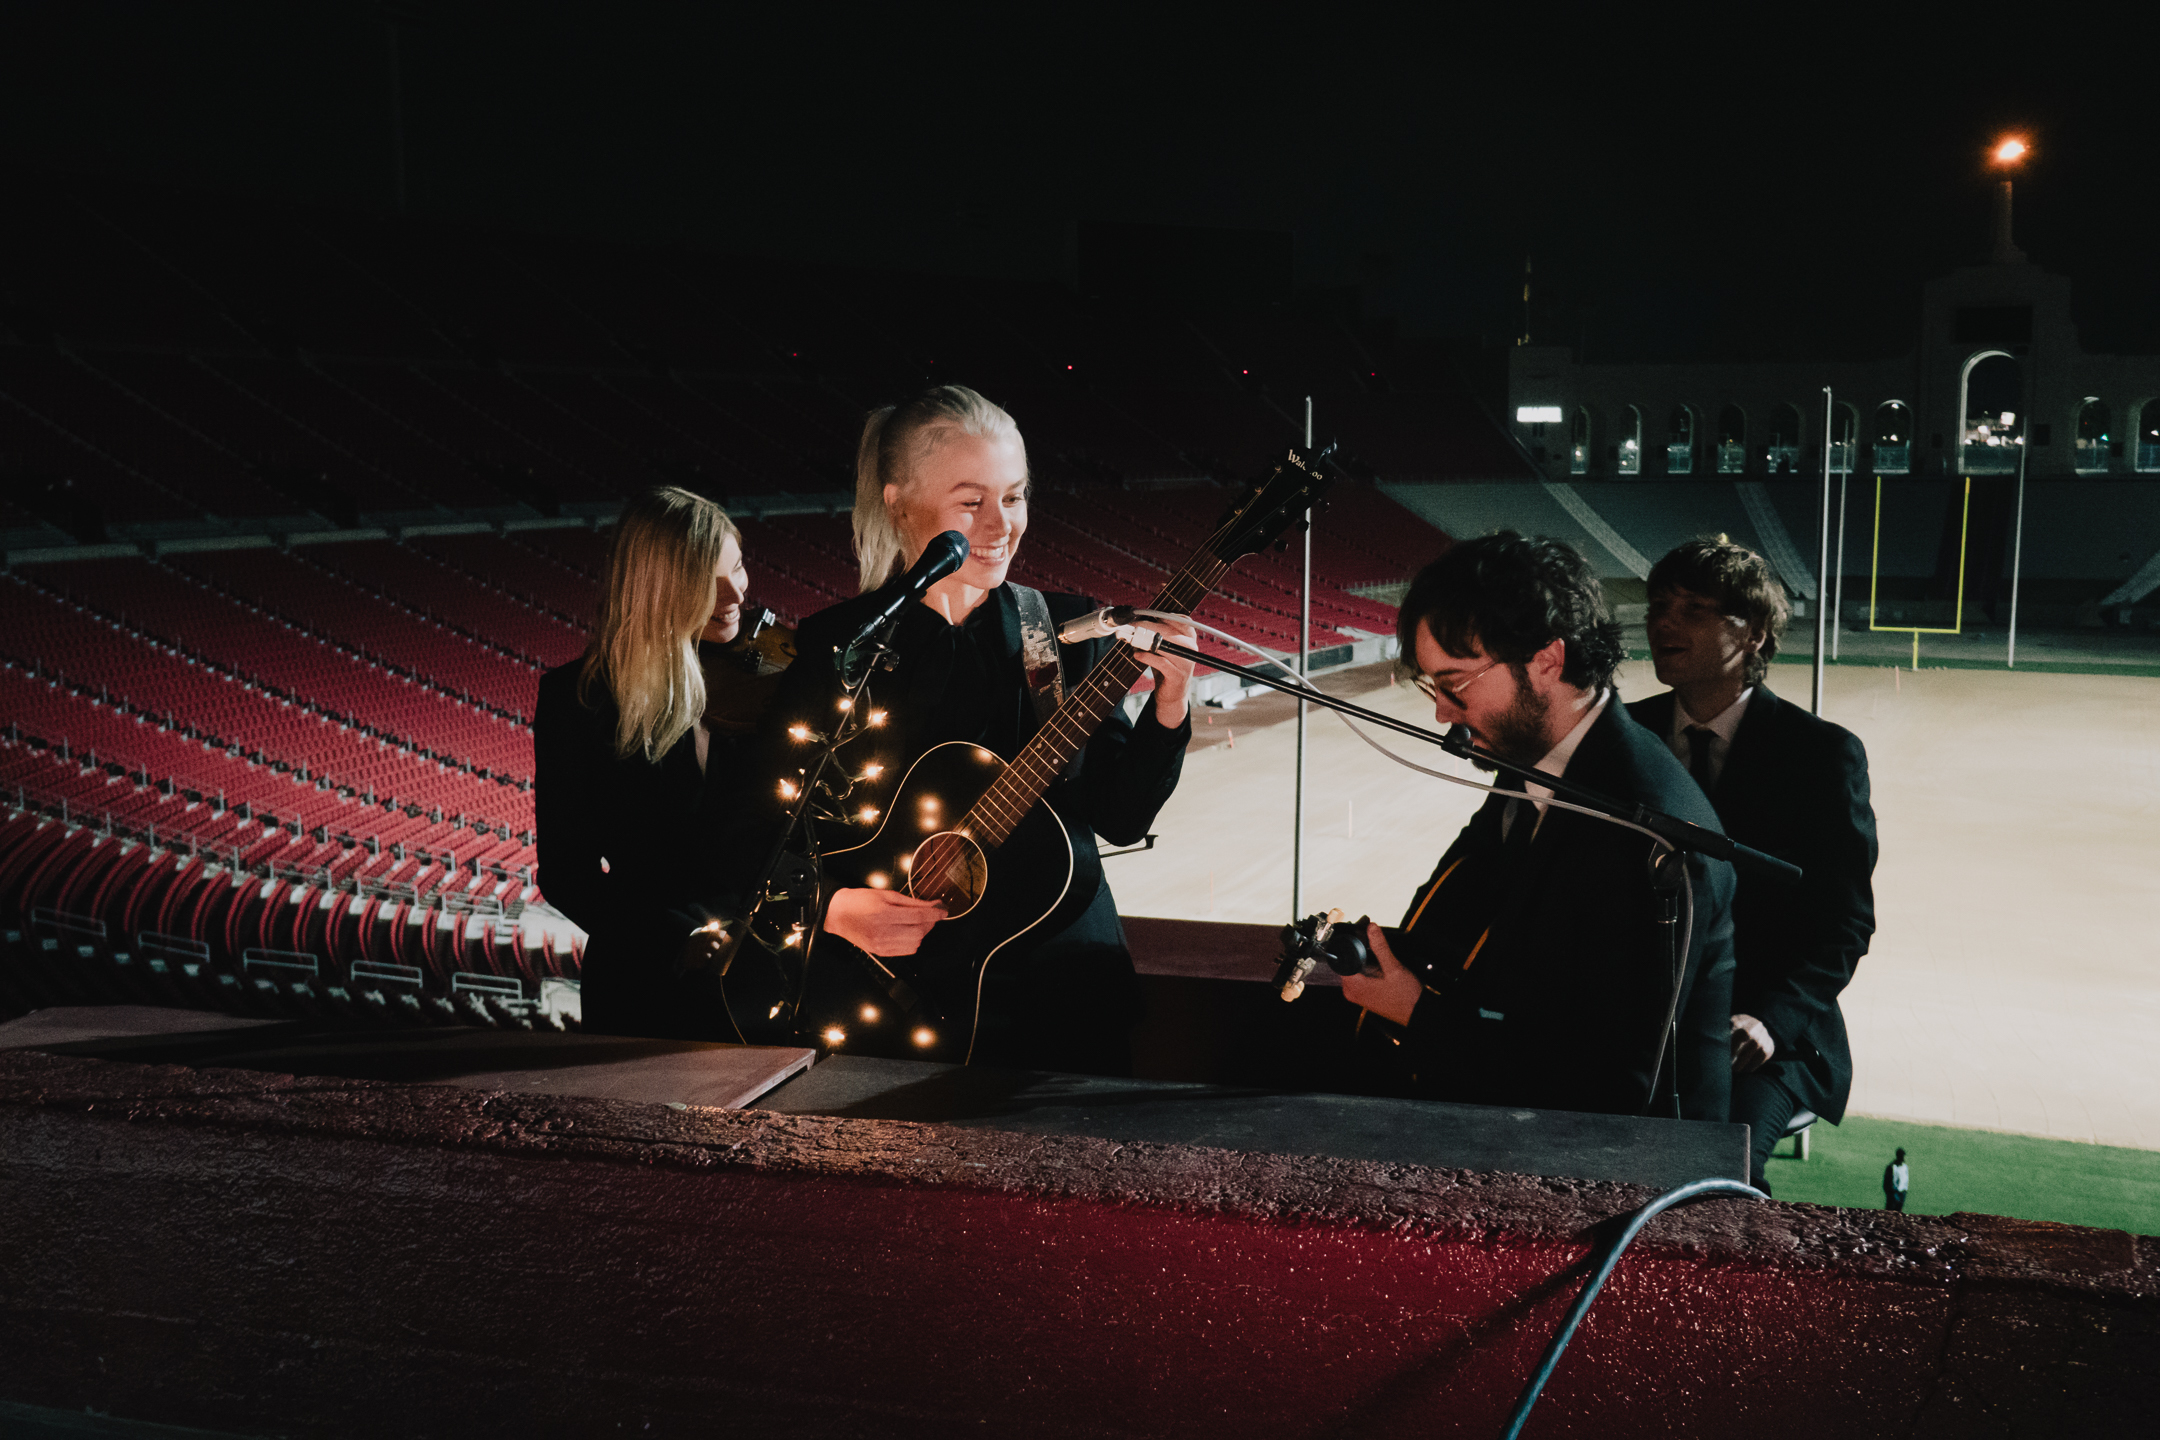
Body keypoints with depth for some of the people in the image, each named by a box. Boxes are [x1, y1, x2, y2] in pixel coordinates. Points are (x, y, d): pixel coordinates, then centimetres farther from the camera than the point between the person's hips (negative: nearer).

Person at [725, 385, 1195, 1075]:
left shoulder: (1069, 630, 4)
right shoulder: (835, 646, -2)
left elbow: (1119, 817, 0)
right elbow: (758, 841, -1)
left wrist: (1168, 705, -14)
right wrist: (833, 907, -17)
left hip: (1062, 989, 2)